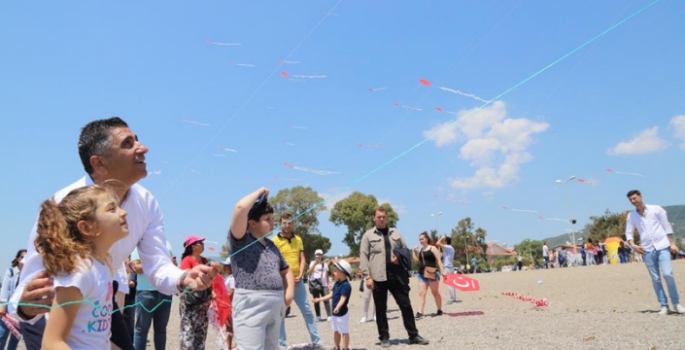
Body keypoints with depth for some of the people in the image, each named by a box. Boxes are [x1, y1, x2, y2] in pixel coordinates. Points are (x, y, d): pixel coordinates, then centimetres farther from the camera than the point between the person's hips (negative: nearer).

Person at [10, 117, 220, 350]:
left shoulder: (146, 203, -17)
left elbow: (158, 267, -19)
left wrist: (183, 279, -41)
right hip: (54, 306, -4)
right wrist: (25, 305, -57)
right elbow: (32, 285, -33)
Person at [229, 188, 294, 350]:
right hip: (251, 305, -8)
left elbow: (286, 271, 27)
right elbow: (241, 207, -18)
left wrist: (289, 293, 9)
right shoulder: (241, 240, -2)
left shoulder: (271, 245, 18)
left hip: (275, 306, 8)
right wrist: (259, 192, -3)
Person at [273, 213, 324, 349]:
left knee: (307, 310, 8)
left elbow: (302, 259, 8)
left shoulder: (298, 239, 11)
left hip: (298, 280, 4)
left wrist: (300, 275, -5)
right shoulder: (275, 240, -4)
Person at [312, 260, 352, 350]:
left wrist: (338, 307, -45)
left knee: (344, 331, 1)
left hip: (342, 313, -10)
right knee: (336, 331, 21)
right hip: (335, 312, 10)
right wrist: (319, 299, 15)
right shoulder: (336, 283, 8)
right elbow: (331, 295, 14)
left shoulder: (346, 285, -22)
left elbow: (343, 298, -31)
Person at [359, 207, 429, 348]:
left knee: (406, 305, 6)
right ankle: (384, 337, 18)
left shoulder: (395, 233, 13)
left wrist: (401, 259, -4)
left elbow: (405, 249, 18)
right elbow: (363, 257, -3)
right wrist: (367, 276, -10)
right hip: (378, 277, -3)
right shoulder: (368, 235, 2)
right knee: (381, 309, 5)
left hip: (397, 275, 3)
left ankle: (413, 335, 16)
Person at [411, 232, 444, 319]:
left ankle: (439, 311, 20)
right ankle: (420, 313, -7)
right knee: (421, 293, -3)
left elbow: (439, 260, -10)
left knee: (435, 292, 6)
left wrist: (442, 271, -18)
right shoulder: (420, 250, 14)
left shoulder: (432, 248, -5)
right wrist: (413, 251, 7)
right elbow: (417, 260, 17)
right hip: (422, 274, 6)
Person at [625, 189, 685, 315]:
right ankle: (664, 306, 10)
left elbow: (667, 226, 3)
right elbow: (629, 233, 10)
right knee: (655, 279, 2)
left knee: (668, 274, -13)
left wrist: (672, 243, -3)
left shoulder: (656, 209, 1)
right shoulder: (631, 216, 6)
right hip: (647, 250, 2)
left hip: (662, 246, -2)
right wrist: (633, 245, -7)